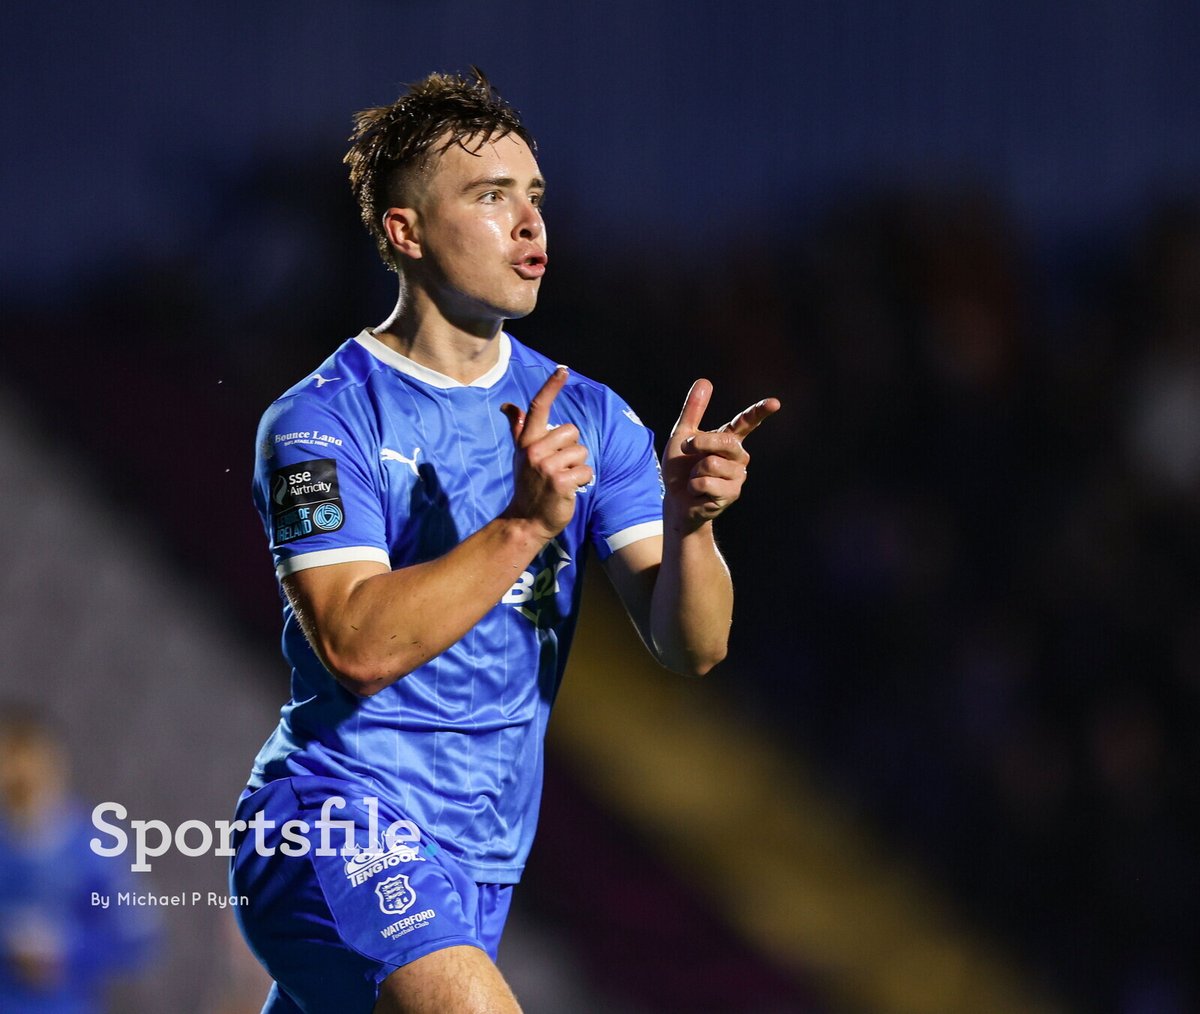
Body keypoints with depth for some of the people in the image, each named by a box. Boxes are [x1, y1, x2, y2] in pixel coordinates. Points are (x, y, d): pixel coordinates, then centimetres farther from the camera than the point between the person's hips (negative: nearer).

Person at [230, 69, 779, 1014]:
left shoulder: (588, 416, 9)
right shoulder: (319, 422, -7)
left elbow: (693, 646, 1)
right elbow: (358, 646, -20)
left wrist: (688, 521, -20)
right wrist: (527, 522, -26)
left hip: (480, 868, 7)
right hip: (340, 828, -7)